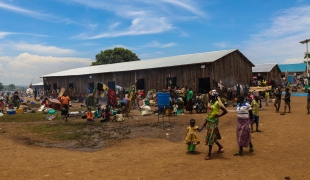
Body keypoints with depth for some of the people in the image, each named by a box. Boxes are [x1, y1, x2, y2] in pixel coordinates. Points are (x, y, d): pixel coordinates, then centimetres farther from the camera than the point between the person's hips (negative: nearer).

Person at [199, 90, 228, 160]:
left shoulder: (217, 103, -16)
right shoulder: (210, 102, 6)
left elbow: (225, 111, -17)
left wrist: (218, 116, -14)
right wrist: (205, 122, 14)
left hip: (214, 121, -8)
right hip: (209, 120, 8)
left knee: (211, 137, -4)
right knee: (209, 136, 16)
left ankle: (209, 154, 4)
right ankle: (220, 147, 38)